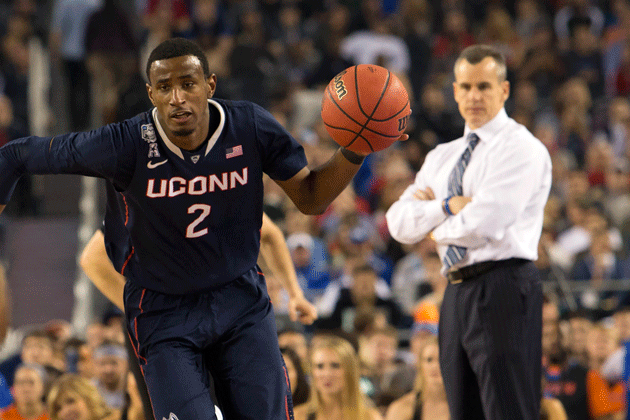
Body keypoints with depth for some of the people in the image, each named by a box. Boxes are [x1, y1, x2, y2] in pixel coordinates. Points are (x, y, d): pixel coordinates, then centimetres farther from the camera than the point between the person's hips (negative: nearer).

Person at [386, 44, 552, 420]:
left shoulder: (521, 148, -5)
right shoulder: (442, 157, 20)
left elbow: (482, 225, -16)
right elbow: (399, 223, 9)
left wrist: (437, 229, 3)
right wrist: (448, 207, -6)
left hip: (504, 289, -8)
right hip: (457, 295, 8)